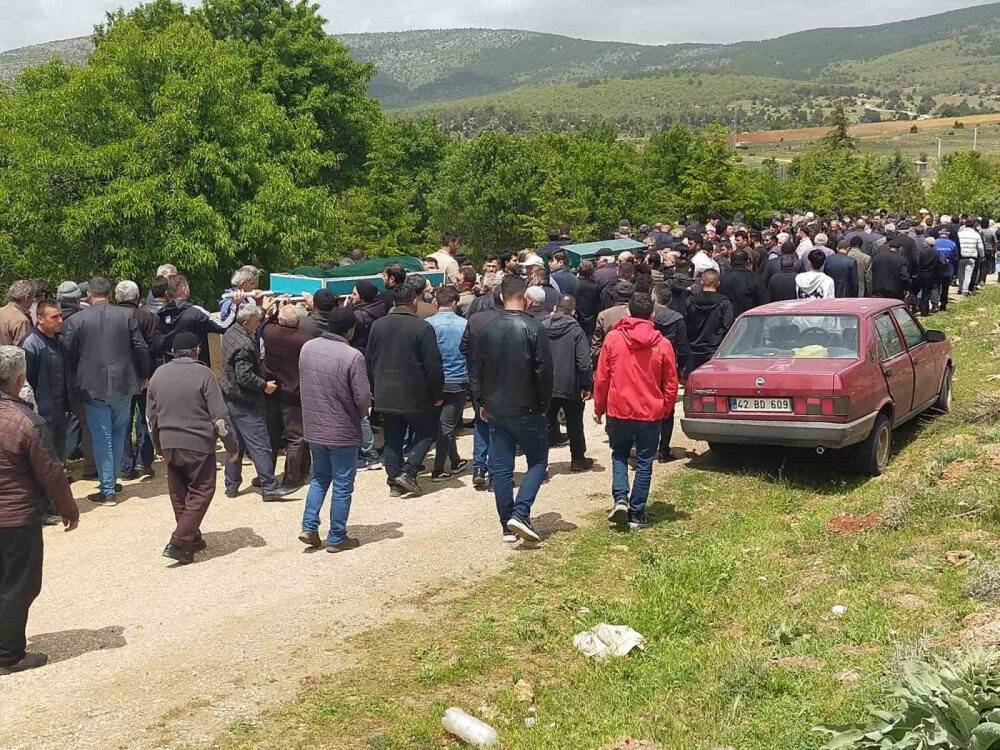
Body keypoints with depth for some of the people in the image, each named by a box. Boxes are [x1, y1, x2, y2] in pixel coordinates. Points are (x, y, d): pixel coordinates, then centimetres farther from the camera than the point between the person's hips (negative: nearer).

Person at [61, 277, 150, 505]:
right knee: (118, 433, 18)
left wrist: (75, 384, 12)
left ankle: (108, 490, 6)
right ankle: (111, 480, 25)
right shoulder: (127, 315, -4)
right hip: (123, 385, 2)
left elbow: (68, 356, -2)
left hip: (93, 388, -2)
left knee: (101, 438, 4)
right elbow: (141, 348, -2)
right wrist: (143, 376, 12)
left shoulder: (75, 321, -6)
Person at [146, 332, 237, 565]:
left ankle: (192, 539, 25)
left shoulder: (158, 375, 7)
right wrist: (231, 445, -2)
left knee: (179, 493, 16)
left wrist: (158, 446, 26)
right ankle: (178, 543, -7)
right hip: (198, 444, -5)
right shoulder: (203, 374, -10)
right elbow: (219, 414, -11)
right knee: (201, 492, 2)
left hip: (168, 444, 6)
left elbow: (150, 416, 14)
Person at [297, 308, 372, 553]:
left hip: (313, 428, 5)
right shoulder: (352, 356, -20)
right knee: (342, 485, 8)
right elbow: (363, 399, -17)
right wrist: (360, 414, 3)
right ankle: (336, 538, 17)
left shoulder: (307, 348, -2)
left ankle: (309, 527, 15)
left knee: (320, 477, 23)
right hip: (343, 431, -5)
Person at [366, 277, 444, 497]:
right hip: (415, 396, -5)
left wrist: (376, 387, 21)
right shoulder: (422, 328, -13)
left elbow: (369, 361, 10)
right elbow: (433, 366, -14)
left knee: (392, 438, 14)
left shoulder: (378, 325, 3)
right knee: (427, 432, 13)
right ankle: (408, 472, 1)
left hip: (385, 395, 5)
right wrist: (437, 394, -2)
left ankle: (394, 483, 14)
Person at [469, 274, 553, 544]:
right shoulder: (533, 329, -12)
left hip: (495, 410, 4)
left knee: (500, 468, 9)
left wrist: (483, 402, 18)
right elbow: (544, 371, -12)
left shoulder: (488, 330, 2)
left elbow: (475, 371, 8)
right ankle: (520, 513, -8)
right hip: (527, 410, -4)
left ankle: (508, 527, 12)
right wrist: (544, 403, 2)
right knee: (538, 461, 10)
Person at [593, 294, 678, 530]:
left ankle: (620, 499, -1)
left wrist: (599, 408, 10)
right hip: (651, 413, 0)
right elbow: (671, 384, 1)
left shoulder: (613, 339, -6)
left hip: (619, 411, 0)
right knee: (644, 463, 9)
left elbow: (601, 378, -1)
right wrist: (665, 410, 17)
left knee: (619, 456, 19)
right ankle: (636, 515, 10)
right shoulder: (663, 345, -4)